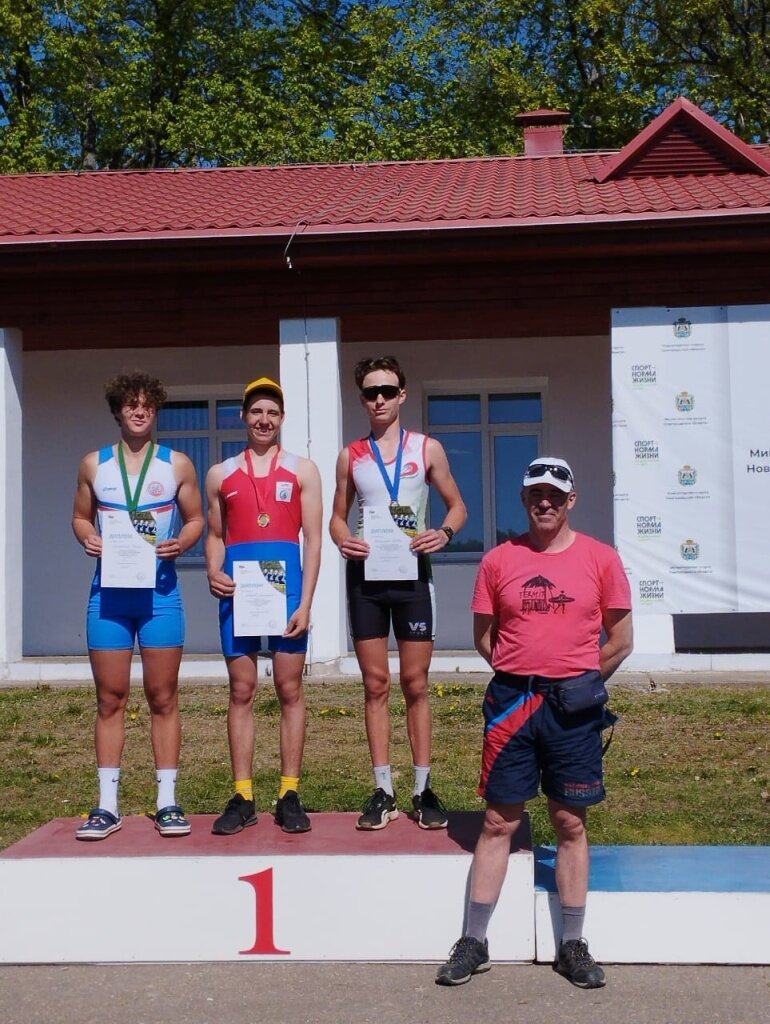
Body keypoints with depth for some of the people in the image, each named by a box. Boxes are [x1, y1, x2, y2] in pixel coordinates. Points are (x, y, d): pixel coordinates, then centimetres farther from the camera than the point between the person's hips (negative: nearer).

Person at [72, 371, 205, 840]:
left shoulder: (177, 464, 5)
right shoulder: (94, 463, 8)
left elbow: (196, 518, 9)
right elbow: (81, 516, 15)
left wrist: (181, 543, -12)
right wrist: (88, 539, -7)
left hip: (160, 593, -1)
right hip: (108, 593, 1)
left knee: (163, 698, 3)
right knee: (111, 699, 5)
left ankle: (168, 801, 11)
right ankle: (108, 805, 12)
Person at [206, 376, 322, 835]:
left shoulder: (302, 470, 8)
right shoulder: (220, 474, 14)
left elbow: (313, 539, 3)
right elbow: (215, 536, 18)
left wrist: (305, 602, -7)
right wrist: (213, 573, -5)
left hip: (286, 586, -2)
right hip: (238, 590, 2)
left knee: (290, 689, 1)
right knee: (242, 691, 3)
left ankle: (290, 795, 7)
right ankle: (243, 797, 8)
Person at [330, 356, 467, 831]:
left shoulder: (428, 448, 3)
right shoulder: (350, 455, 8)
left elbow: (457, 505, 8)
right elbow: (338, 516, 13)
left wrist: (444, 533, -13)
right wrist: (343, 539, -10)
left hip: (412, 573, -2)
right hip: (365, 574, 2)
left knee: (415, 684, 2)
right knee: (376, 685, 4)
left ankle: (424, 789, 10)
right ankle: (383, 791, 9)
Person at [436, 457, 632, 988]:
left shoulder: (600, 557, 2)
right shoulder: (499, 559, 4)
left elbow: (620, 638, 6)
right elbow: (483, 635, 10)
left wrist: (584, 680, 1)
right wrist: (524, 673, 3)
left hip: (574, 708, 0)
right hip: (511, 703, 0)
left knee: (571, 824, 7)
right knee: (498, 823, 5)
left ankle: (573, 946, 19)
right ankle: (474, 943, 13)